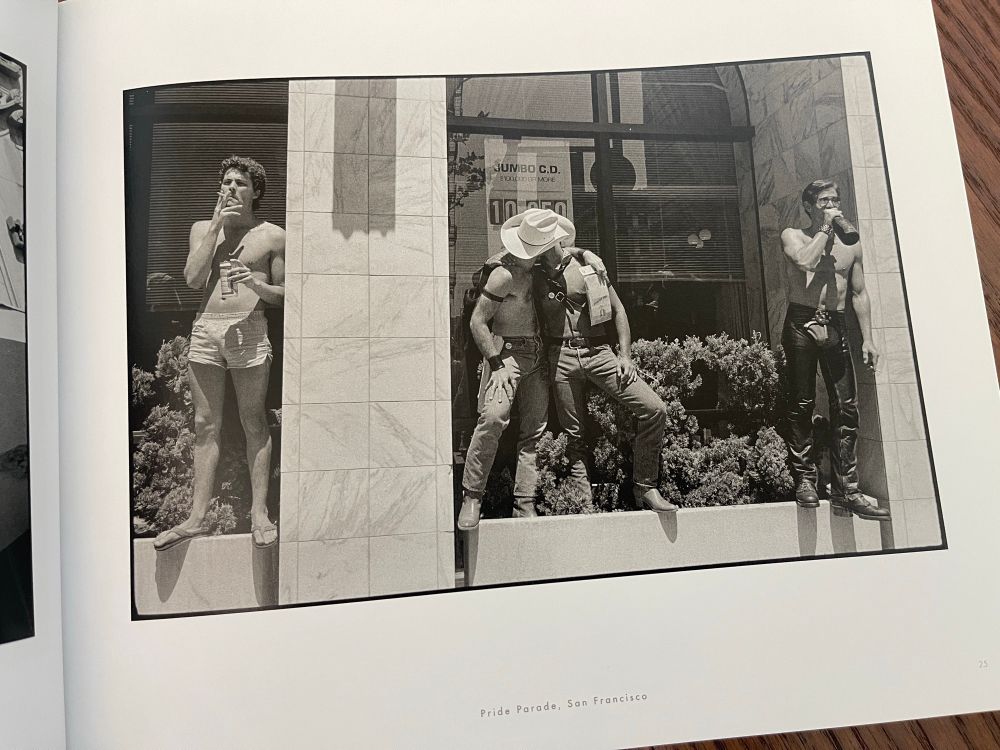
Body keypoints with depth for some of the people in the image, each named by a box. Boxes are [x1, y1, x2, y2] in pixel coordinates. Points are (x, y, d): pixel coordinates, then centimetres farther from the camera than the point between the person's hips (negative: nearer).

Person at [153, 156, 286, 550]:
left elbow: (284, 294, 8)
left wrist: (257, 284, -13)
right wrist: (216, 225, 1)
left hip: (249, 329, -3)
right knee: (205, 426, 4)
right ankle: (197, 517, 9)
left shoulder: (272, 236, 8)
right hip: (205, 330, 3)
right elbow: (193, 278, 1)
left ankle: (259, 513, 6)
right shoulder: (202, 229, 18)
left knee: (254, 423, -1)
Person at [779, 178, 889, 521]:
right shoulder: (793, 236, 7)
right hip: (801, 323, -3)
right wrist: (825, 228, -4)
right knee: (802, 405, -2)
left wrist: (867, 338, 9)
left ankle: (846, 489, 3)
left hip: (836, 327, 4)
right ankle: (804, 478, 6)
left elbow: (859, 293, 16)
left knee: (847, 407, -1)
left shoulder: (851, 244, 17)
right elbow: (806, 262, -16)